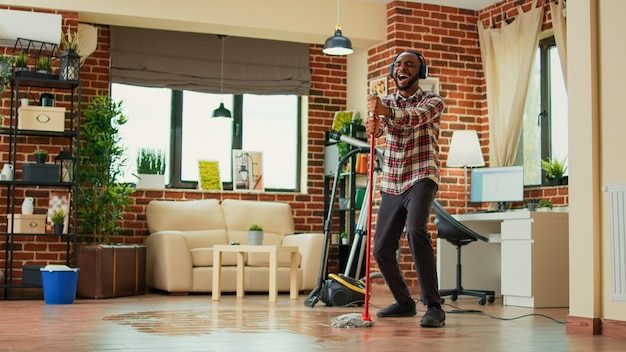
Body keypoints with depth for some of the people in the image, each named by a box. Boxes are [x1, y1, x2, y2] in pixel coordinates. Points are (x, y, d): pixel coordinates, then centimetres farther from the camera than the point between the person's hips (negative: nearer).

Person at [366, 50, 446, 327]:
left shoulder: (433, 101, -2)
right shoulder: (385, 103, 13)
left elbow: (416, 116, -26)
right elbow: (377, 128, -9)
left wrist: (386, 111, -46)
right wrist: (373, 125, -35)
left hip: (421, 178, -5)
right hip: (391, 185, 6)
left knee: (416, 231, -31)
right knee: (381, 249, 5)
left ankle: (433, 307, -28)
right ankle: (404, 302, 29)